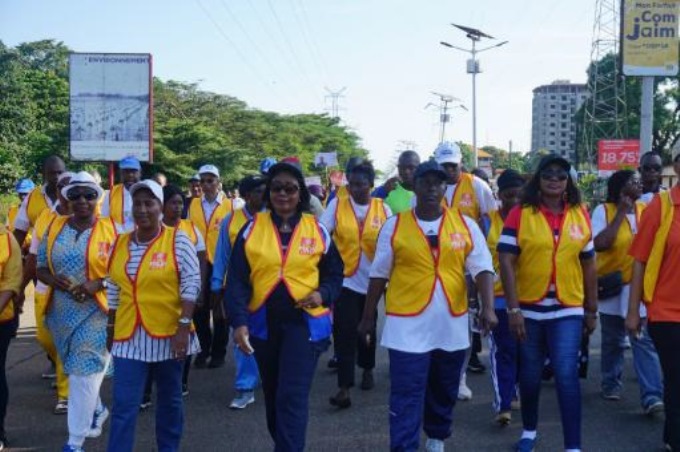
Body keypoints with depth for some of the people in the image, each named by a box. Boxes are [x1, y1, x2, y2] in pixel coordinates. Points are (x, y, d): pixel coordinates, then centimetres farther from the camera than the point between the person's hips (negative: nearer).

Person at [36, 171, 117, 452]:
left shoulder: (110, 230, -6)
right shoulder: (55, 228, 5)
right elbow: (41, 268, 6)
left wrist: (96, 285, -21)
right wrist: (59, 282, -15)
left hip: (95, 312, -4)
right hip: (61, 312, 5)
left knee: (84, 375, -6)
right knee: (77, 371, 18)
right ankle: (97, 410, 44)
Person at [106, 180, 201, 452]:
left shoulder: (178, 240, -7)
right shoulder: (120, 244, 6)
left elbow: (191, 284, -10)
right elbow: (114, 291, 13)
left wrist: (184, 327, -17)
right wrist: (110, 330, 14)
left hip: (168, 333, -3)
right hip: (129, 336, 3)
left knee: (170, 399, 13)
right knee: (123, 405, -1)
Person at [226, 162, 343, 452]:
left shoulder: (317, 230, 1)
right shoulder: (251, 228, 0)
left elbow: (334, 273, 9)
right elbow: (237, 280, -5)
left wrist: (323, 294, -12)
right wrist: (239, 321, -16)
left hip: (304, 322, -2)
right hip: (263, 322, 2)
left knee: (292, 396, -11)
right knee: (273, 394, 17)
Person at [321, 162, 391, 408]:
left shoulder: (382, 208, 0)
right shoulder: (337, 205, -4)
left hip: (372, 279, 2)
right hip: (345, 279, -2)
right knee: (345, 332, -8)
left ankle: (367, 370, 40)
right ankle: (344, 388, -8)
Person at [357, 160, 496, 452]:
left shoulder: (465, 225, 1)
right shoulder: (394, 226, -2)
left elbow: (482, 268, -4)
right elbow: (379, 275, 3)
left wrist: (488, 308, -18)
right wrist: (368, 318, 6)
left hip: (452, 324, 3)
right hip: (407, 325, -3)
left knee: (444, 392, 19)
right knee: (406, 398, -4)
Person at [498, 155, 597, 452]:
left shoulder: (580, 215, 3)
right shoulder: (520, 214, -6)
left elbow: (588, 265, 9)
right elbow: (506, 262, -10)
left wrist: (592, 310, 10)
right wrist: (513, 308, -15)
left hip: (568, 309, 0)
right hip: (529, 309, 0)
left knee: (566, 375, -8)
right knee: (530, 375, 13)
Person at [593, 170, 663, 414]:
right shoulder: (603, 211, -6)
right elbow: (599, 244, -20)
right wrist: (621, 213, -15)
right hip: (612, 287, -1)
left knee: (644, 341, -7)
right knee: (613, 341, 13)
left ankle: (652, 395, -10)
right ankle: (611, 384, 30)